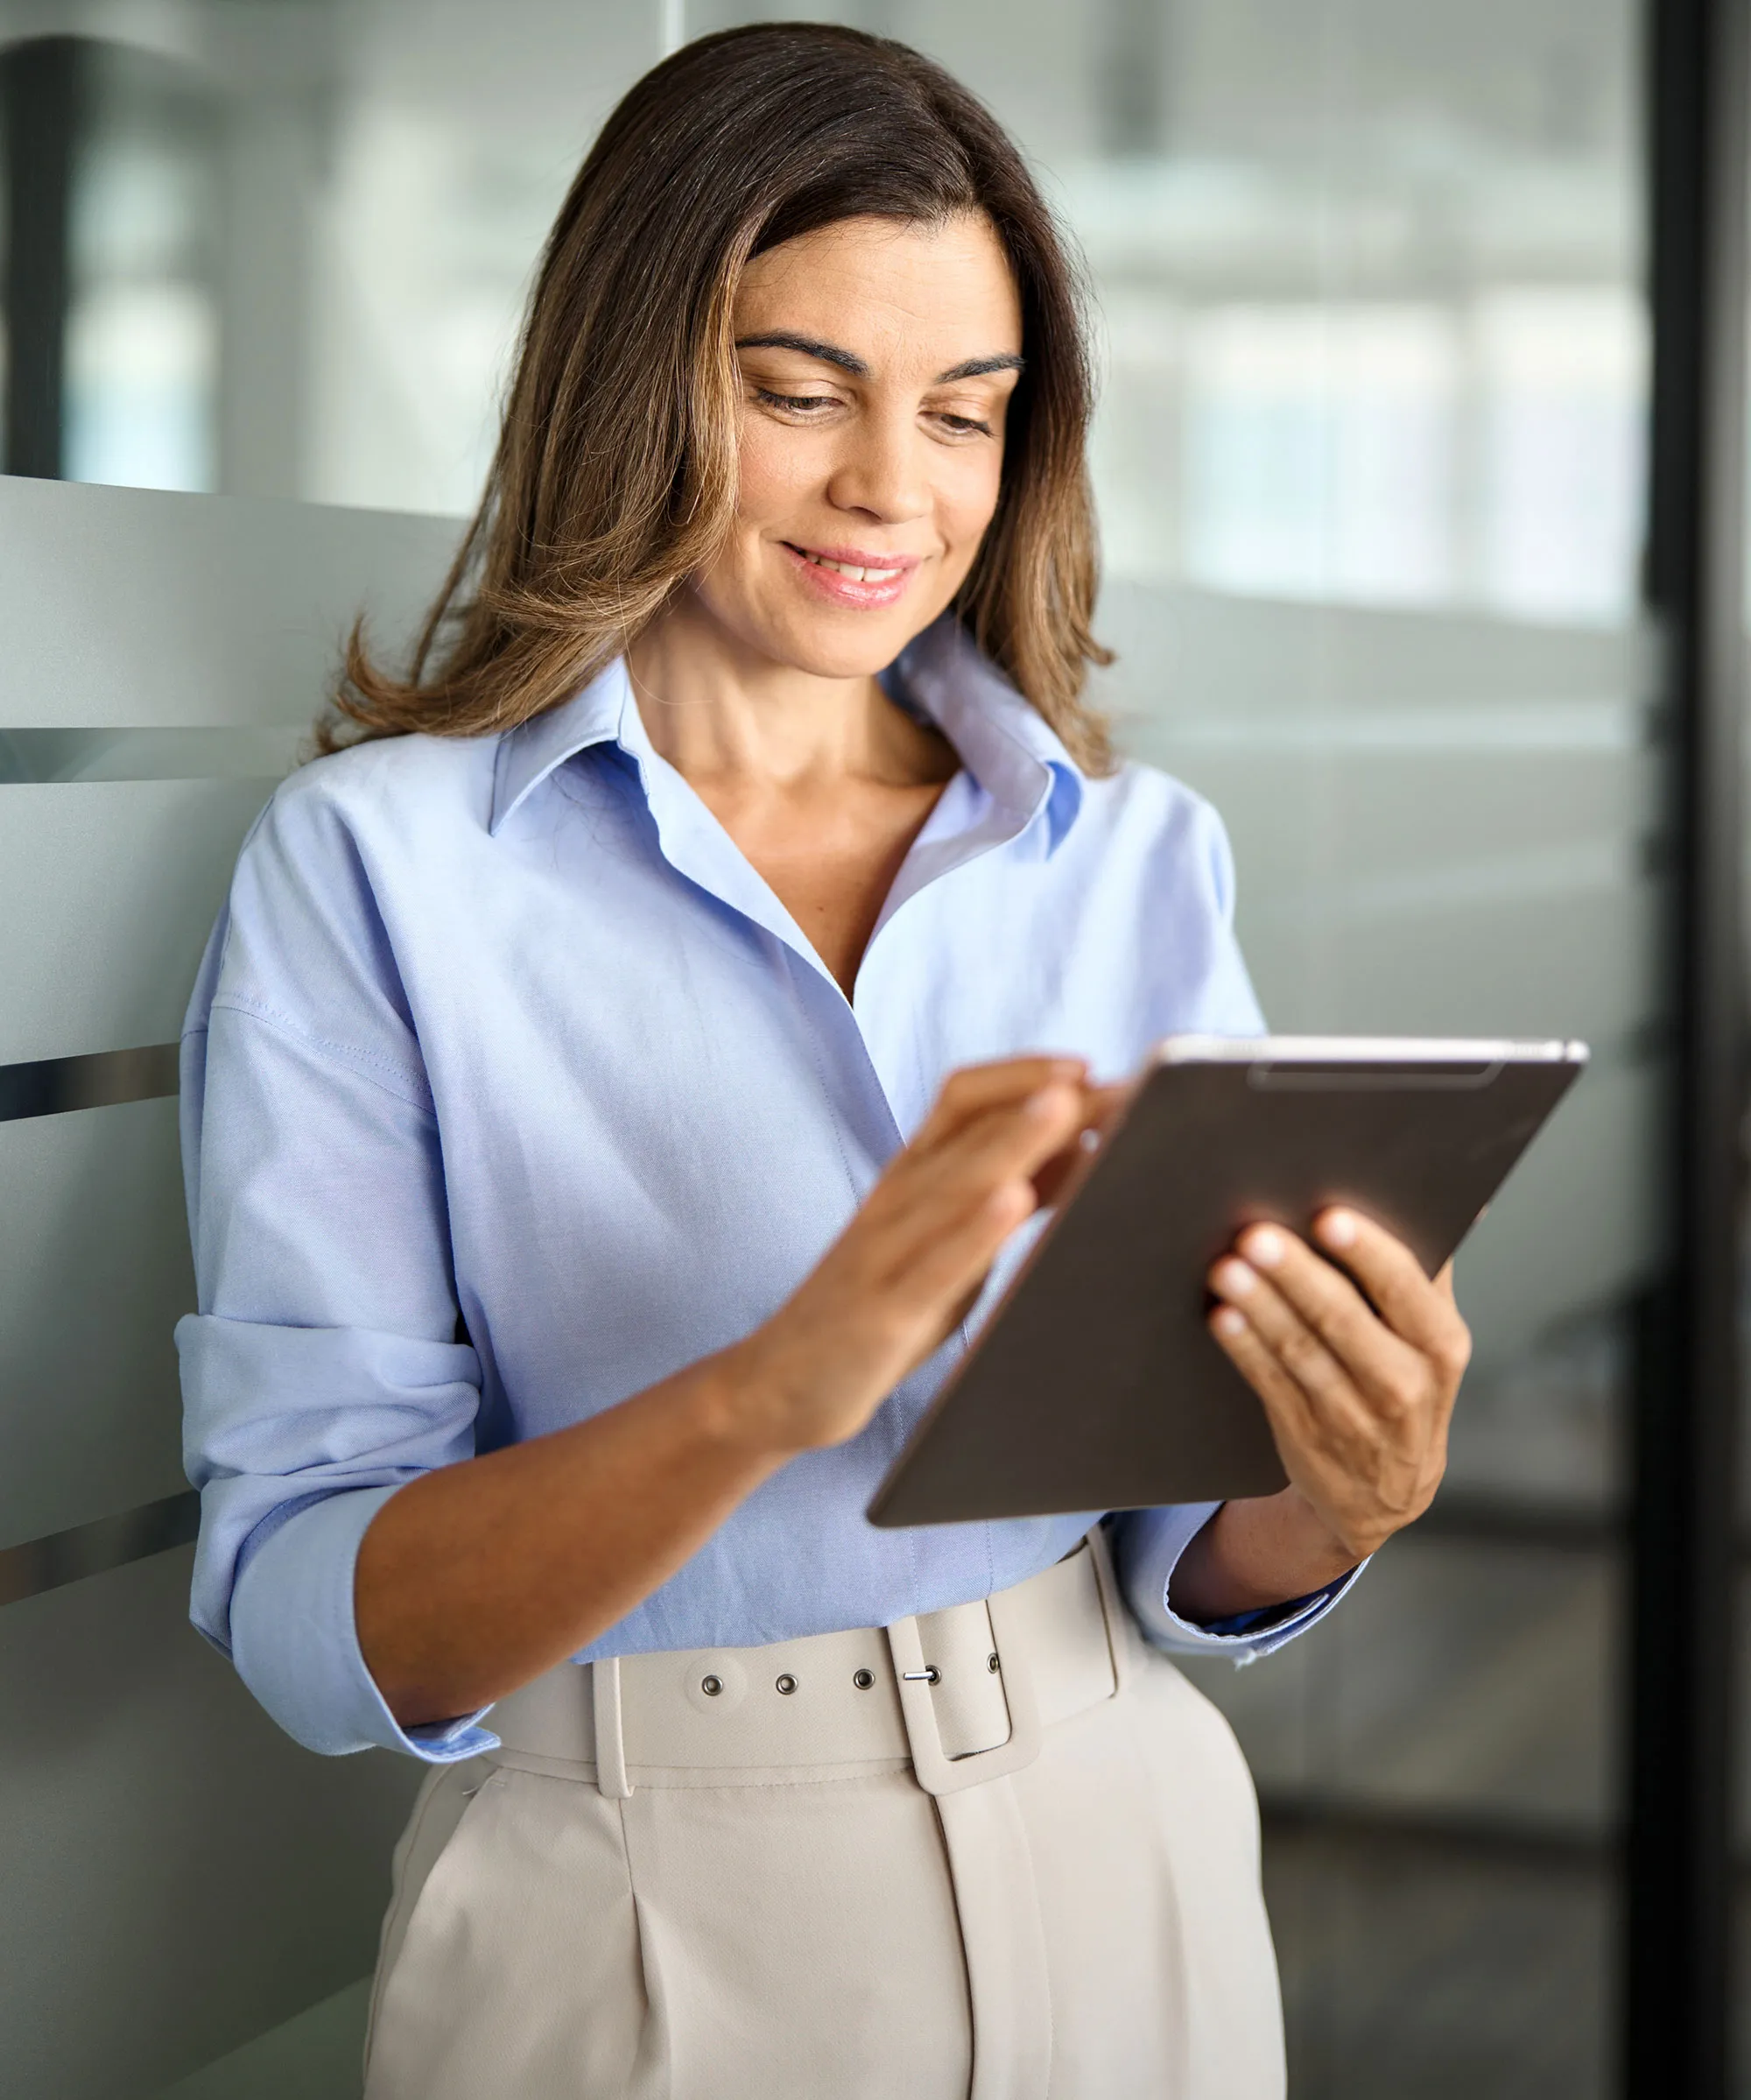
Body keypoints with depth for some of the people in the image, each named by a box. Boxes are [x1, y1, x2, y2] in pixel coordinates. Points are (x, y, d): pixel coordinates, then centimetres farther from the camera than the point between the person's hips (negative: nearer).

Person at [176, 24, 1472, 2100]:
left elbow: (1187, 1569, 2)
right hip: (639, 1929, -3)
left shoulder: (1142, 856, 0)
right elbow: (313, 1623, -18)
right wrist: (773, 1385, -34)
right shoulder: (370, 863, -11)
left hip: (1112, 1870, 3)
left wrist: (1322, 1500, -20)